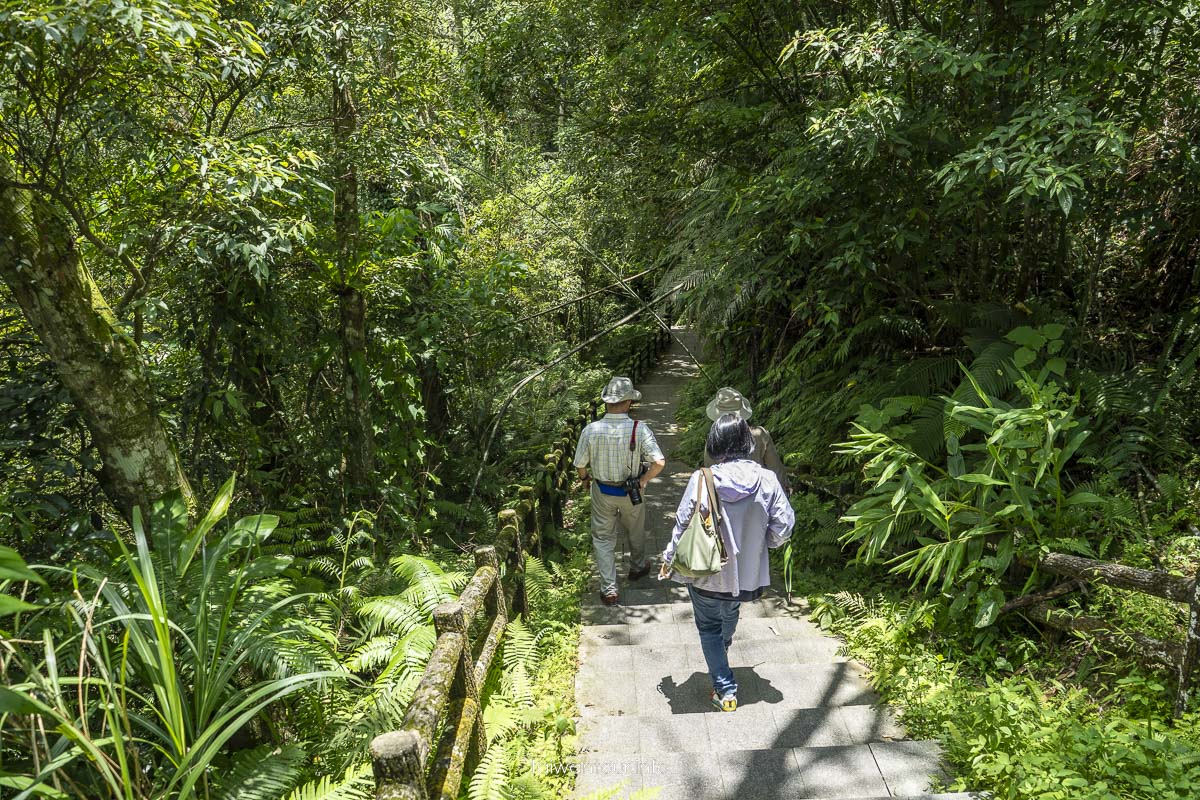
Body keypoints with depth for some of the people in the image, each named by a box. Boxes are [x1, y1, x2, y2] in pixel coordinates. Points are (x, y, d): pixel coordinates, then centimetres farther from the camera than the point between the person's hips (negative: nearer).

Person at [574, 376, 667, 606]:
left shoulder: (590, 431, -19)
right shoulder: (639, 429, -23)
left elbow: (580, 464, -7)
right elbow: (659, 462, -27)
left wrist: (585, 479, 15)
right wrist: (644, 479, -8)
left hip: (602, 491, 0)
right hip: (631, 491, 0)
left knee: (603, 538, 15)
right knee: (636, 531, 26)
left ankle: (609, 589, 16)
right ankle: (637, 567, 50)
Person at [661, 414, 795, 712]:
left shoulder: (702, 480, -23)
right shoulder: (766, 480, -17)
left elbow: (683, 525, -14)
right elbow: (783, 527, -10)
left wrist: (669, 559, 3)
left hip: (707, 574, -3)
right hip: (747, 572, 4)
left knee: (709, 627, 19)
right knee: (730, 614, 33)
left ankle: (725, 689, 18)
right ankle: (723, 650, 61)